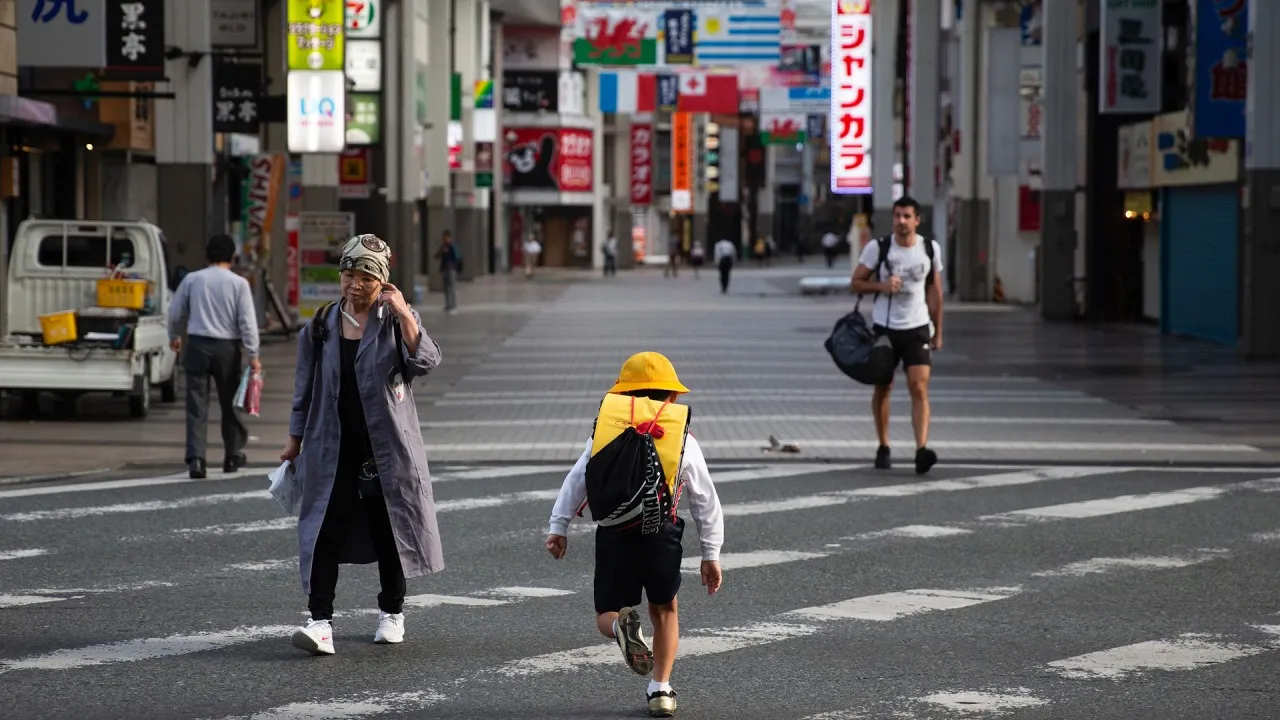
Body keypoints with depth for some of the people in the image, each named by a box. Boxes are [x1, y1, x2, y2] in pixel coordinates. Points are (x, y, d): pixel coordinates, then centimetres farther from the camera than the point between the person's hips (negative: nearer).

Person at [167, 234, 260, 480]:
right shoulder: (238, 283, -4)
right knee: (229, 403, 14)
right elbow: (247, 321, -7)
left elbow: (176, 312, 11)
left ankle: (196, 458, -13)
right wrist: (253, 355, -2)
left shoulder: (192, 279, 1)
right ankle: (233, 455, 26)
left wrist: (174, 336, 30)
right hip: (227, 348, -1)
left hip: (197, 346, 1)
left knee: (197, 405, -1)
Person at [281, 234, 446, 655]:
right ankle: (321, 620, -12)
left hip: (387, 446, -1)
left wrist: (404, 314, -21)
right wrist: (295, 440, 14)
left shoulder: (397, 321, 1)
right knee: (325, 531, -9)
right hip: (332, 447, 1)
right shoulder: (321, 327, 6)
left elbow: (426, 362, -16)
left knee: (388, 530, 9)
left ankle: (392, 612, 26)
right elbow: (305, 388, 13)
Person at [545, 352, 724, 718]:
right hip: (661, 536, 0)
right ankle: (661, 690, 15)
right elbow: (706, 501, 13)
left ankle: (622, 624, -24)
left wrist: (558, 526, 5)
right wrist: (711, 554, 19)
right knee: (664, 609, 24)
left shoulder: (606, 430, 11)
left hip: (613, 536, 0)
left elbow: (576, 480, 4)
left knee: (606, 617, 12)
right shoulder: (684, 439, 10)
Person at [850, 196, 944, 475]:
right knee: (883, 388, 10)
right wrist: (881, 286, -17)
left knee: (919, 389, -12)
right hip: (884, 327, 0)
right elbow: (857, 282, 2)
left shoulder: (930, 249, 3)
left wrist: (938, 332, 10)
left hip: (918, 328, 0)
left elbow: (935, 292, 10)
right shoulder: (877, 247, -4)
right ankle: (883, 447, 24)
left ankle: (922, 450, -22)